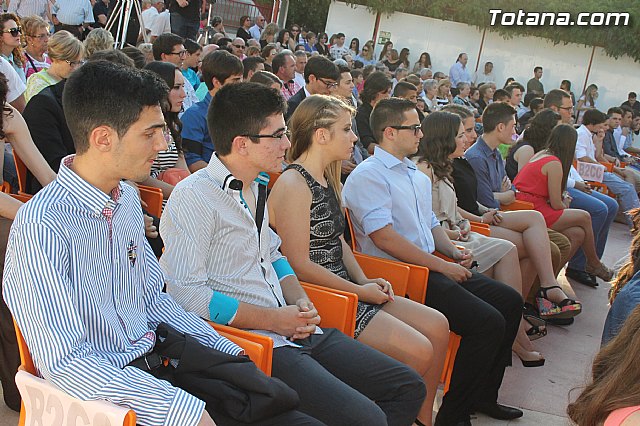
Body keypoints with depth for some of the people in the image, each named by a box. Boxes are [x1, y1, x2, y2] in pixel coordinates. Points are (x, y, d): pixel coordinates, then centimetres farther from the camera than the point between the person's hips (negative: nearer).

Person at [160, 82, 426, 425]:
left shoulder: (256, 189, 17)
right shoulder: (192, 197, -12)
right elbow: (186, 294, -18)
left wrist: (300, 301, 4)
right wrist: (274, 320, -14)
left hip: (294, 331, 9)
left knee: (408, 387, 6)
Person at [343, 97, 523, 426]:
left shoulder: (417, 175, 21)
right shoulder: (368, 175, -10)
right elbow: (384, 237, -20)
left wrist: (454, 253, 7)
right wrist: (442, 266, -16)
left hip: (432, 267, 10)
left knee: (510, 301, 5)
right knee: (488, 322, -20)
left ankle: (483, 395, 17)